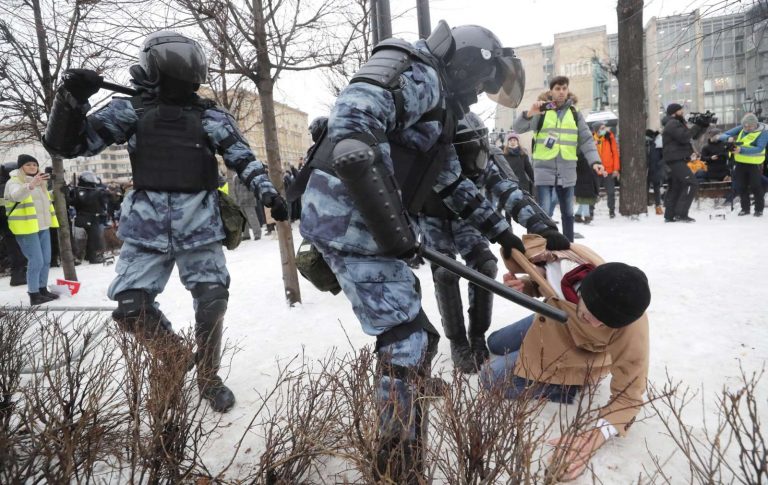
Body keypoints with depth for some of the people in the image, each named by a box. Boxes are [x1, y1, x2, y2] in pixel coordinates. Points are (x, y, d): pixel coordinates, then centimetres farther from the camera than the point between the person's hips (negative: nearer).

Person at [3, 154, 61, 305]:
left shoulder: (40, 182, 15)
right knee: (36, 262, -9)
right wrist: (31, 184, -53)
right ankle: (34, 295, -1)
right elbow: (17, 195, -35)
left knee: (46, 260, 12)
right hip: (27, 228, -8)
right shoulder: (14, 182, -11)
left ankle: (43, 289, 24)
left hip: (43, 227, 8)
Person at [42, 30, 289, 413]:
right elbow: (68, 145, 5)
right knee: (131, 309, -6)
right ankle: (174, 358, 24)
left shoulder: (210, 115, 7)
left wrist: (269, 194, -5)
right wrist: (71, 98, -11)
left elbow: (243, 158, 9)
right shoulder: (130, 110, 6)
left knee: (212, 303, -3)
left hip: (200, 226, 0)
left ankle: (208, 377, 20)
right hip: (148, 228, 0)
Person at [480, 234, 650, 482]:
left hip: (578, 359, -4)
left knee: (492, 378, -13)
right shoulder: (563, 255, -36)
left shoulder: (631, 327, -43)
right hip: (551, 325, 5)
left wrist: (596, 434, -48)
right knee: (495, 344, 29)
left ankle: (576, 382, -1)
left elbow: (629, 393, -33)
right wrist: (524, 284, -30)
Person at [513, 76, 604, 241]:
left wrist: (594, 161, -8)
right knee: (544, 213, -9)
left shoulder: (574, 113, 9)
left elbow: (586, 140, 6)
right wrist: (529, 114, -28)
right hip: (544, 170, -4)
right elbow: (518, 128, -8)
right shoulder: (541, 111, 0)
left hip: (567, 171, 4)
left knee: (568, 213, 14)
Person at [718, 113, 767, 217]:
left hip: (754, 163, -4)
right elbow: (723, 136, -1)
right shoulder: (740, 129, -1)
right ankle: (745, 208, 21)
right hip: (739, 162, 4)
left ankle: (759, 209, 15)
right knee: (741, 186, 8)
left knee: (755, 186, 1)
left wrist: (742, 150, -38)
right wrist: (729, 138, -25)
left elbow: (759, 149, -25)